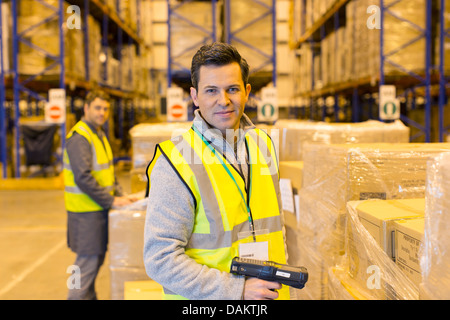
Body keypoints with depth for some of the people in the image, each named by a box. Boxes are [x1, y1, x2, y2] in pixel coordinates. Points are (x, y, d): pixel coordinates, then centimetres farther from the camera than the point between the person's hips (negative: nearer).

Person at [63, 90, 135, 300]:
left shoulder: (99, 134, 15)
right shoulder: (79, 137, -16)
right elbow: (83, 178, -24)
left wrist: (119, 195, 8)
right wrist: (110, 200, -19)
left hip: (99, 208, 9)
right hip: (86, 211, -9)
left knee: (97, 258, 16)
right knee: (87, 260, -4)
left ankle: (89, 297, 28)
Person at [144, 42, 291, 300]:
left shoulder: (263, 144, 2)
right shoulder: (176, 162, -18)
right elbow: (160, 259, -20)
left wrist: (279, 282, 7)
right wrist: (237, 290, -22)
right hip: (203, 303, -5)